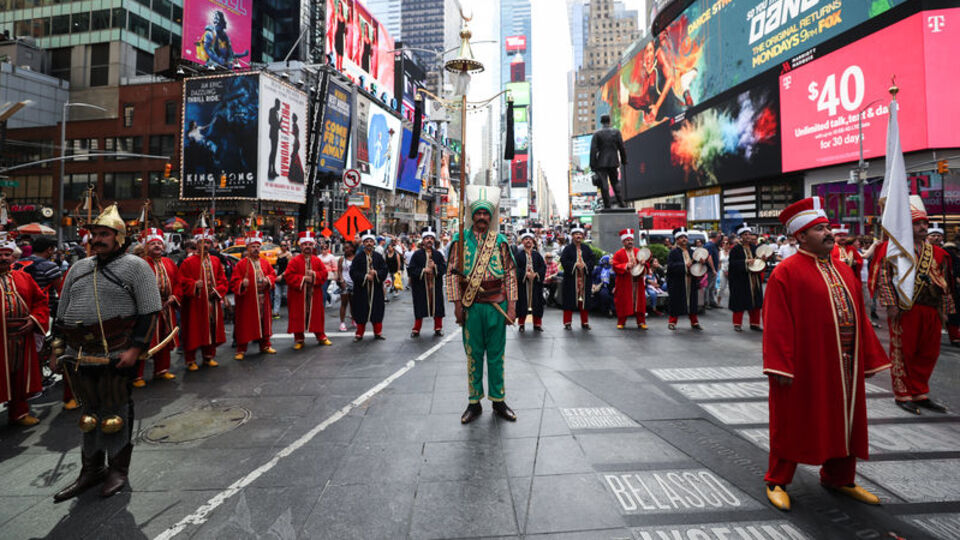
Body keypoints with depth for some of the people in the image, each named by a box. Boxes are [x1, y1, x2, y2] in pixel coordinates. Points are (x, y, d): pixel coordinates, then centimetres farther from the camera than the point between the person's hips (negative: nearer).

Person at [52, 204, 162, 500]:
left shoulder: (135, 266, -5)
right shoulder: (78, 268, 15)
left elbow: (149, 312, -10)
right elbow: (62, 312, 21)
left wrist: (135, 348, -17)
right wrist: (58, 345, 12)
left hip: (116, 357, -5)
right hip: (79, 357, 6)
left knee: (116, 414, 6)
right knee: (90, 412, 16)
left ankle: (118, 470, 22)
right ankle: (91, 471, 30)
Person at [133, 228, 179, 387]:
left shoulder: (169, 263, 13)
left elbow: (177, 282, 16)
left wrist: (174, 296, 1)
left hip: (166, 308, 6)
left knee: (164, 341, 14)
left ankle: (161, 370, 28)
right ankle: (137, 376, 8)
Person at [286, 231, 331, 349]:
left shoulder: (317, 261, 5)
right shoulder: (295, 261, -4)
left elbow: (324, 273, 0)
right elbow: (289, 276, -9)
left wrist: (314, 275, -17)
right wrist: (303, 279, -17)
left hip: (314, 295, 2)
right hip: (298, 295, -2)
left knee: (316, 315, 9)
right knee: (299, 316, 4)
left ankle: (321, 336, 21)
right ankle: (299, 339, 15)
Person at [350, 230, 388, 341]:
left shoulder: (379, 256, 5)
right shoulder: (358, 257, 0)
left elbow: (384, 270, 0)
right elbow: (353, 272, -6)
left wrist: (375, 273, -17)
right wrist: (365, 276, -16)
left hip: (376, 289, 2)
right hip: (361, 289, -2)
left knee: (377, 310, 6)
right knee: (361, 311, 3)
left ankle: (378, 332, 19)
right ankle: (359, 334, 15)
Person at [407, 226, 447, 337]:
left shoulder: (438, 254, 7)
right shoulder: (417, 254, -1)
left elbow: (444, 268, 1)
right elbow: (410, 269, -6)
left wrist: (435, 267, -15)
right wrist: (423, 270, -15)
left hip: (435, 286, 2)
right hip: (420, 286, -2)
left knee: (437, 306, 7)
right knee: (420, 308, 2)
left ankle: (438, 328, 21)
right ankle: (416, 329, 14)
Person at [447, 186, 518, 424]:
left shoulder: (500, 240, 5)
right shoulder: (461, 240, 2)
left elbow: (511, 273, 5)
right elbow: (452, 272, 1)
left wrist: (511, 304, -1)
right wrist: (457, 303, -6)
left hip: (497, 305, 1)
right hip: (471, 306, -1)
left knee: (496, 355, 10)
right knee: (473, 355, 8)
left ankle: (498, 401, 23)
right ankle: (474, 403, 21)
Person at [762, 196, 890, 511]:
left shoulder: (844, 272, 12)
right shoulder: (786, 272, -12)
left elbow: (860, 318, 16)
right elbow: (777, 324, -16)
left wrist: (869, 359, 13)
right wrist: (781, 366, -19)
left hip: (844, 366, 7)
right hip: (804, 366, -7)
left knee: (843, 420, 18)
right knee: (793, 422, 5)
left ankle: (838, 478, 39)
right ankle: (777, 482, 21)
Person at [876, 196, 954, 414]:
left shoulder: (936, 252, 14)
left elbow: (943, 283, 18)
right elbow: (884, 278, -9)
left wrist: (944, 309, 13)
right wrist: (891, 305, -15)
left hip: (931, 312, 6)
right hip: (905, 311, -6)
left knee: (929, 353, 11)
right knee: (903, 352, 2)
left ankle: (920, 393, 25)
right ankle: (903, 395, 13)